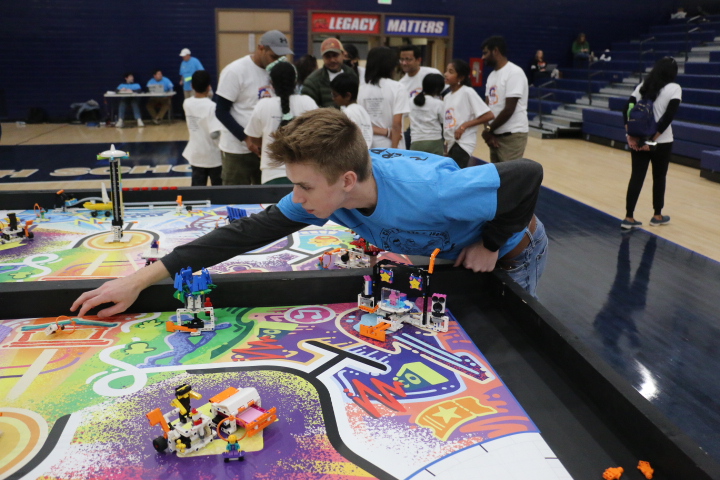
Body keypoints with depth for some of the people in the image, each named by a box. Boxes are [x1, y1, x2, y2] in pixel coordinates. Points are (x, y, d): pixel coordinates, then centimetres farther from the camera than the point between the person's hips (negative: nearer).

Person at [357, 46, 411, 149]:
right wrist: (394, 150, -9)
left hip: (367, 146, 4)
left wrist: (385, 132, -5)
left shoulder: (362, 89, 3)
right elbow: (397, 124, -12)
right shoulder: (396, 88, -8)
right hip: (389, 146, -4)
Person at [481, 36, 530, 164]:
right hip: (496, 135, 8)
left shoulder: (514, 73, -11)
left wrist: (488, 130, -8)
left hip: (512, 136, -8)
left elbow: (509, 109, -17)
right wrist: (488, 132, -5)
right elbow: (487, 107, 10)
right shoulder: (492, 75, 14)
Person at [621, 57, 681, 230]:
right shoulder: (674, 88, -6)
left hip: (638, 141, 3)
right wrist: (653, 139, -14)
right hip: (661, 142, -3)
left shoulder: (642, 86, 7)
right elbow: (668, 117, -16)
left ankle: (629, 218, 3)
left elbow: (627, 110, 0)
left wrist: (631, 136, -4)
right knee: (659, 178, 12)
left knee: (636, 178, 5)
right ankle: (657, 216, 25)